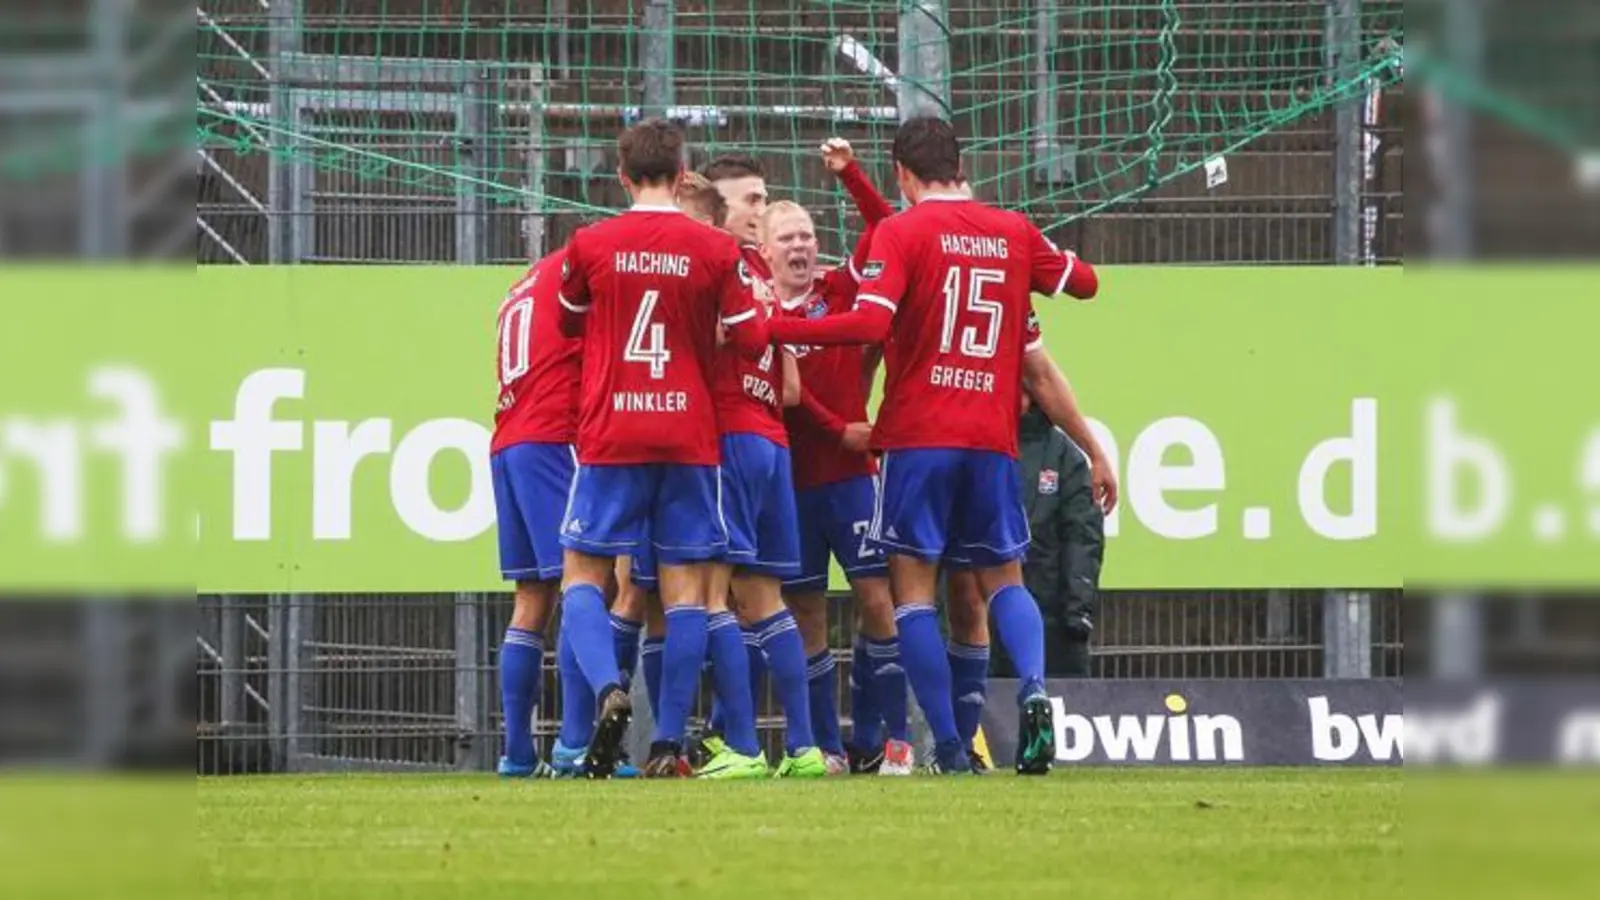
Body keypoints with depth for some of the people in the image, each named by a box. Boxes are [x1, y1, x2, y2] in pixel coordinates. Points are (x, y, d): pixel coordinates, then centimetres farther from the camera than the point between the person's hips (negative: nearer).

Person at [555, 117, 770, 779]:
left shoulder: (588, 246, 0)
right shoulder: (716, 251, -2)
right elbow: (751, 341, 1)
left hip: (609, 438, 0)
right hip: (690, 438, 0)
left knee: (583, 577, 7)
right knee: (686, 590, 4)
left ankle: (608, 688, -21)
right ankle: (668, 744, -2)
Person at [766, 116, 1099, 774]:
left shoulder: (901, 232, -5)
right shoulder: (1013, 232, 9)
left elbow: (870, 324, -18)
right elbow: (1083, 282, 24)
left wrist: (773, 328, -13)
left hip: (918, 438, -4)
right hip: (993, 441, 4)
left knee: (913, 586, 2)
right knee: (1003, 577, 15)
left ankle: (949, 745, -7)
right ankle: (1034, 691, -13)